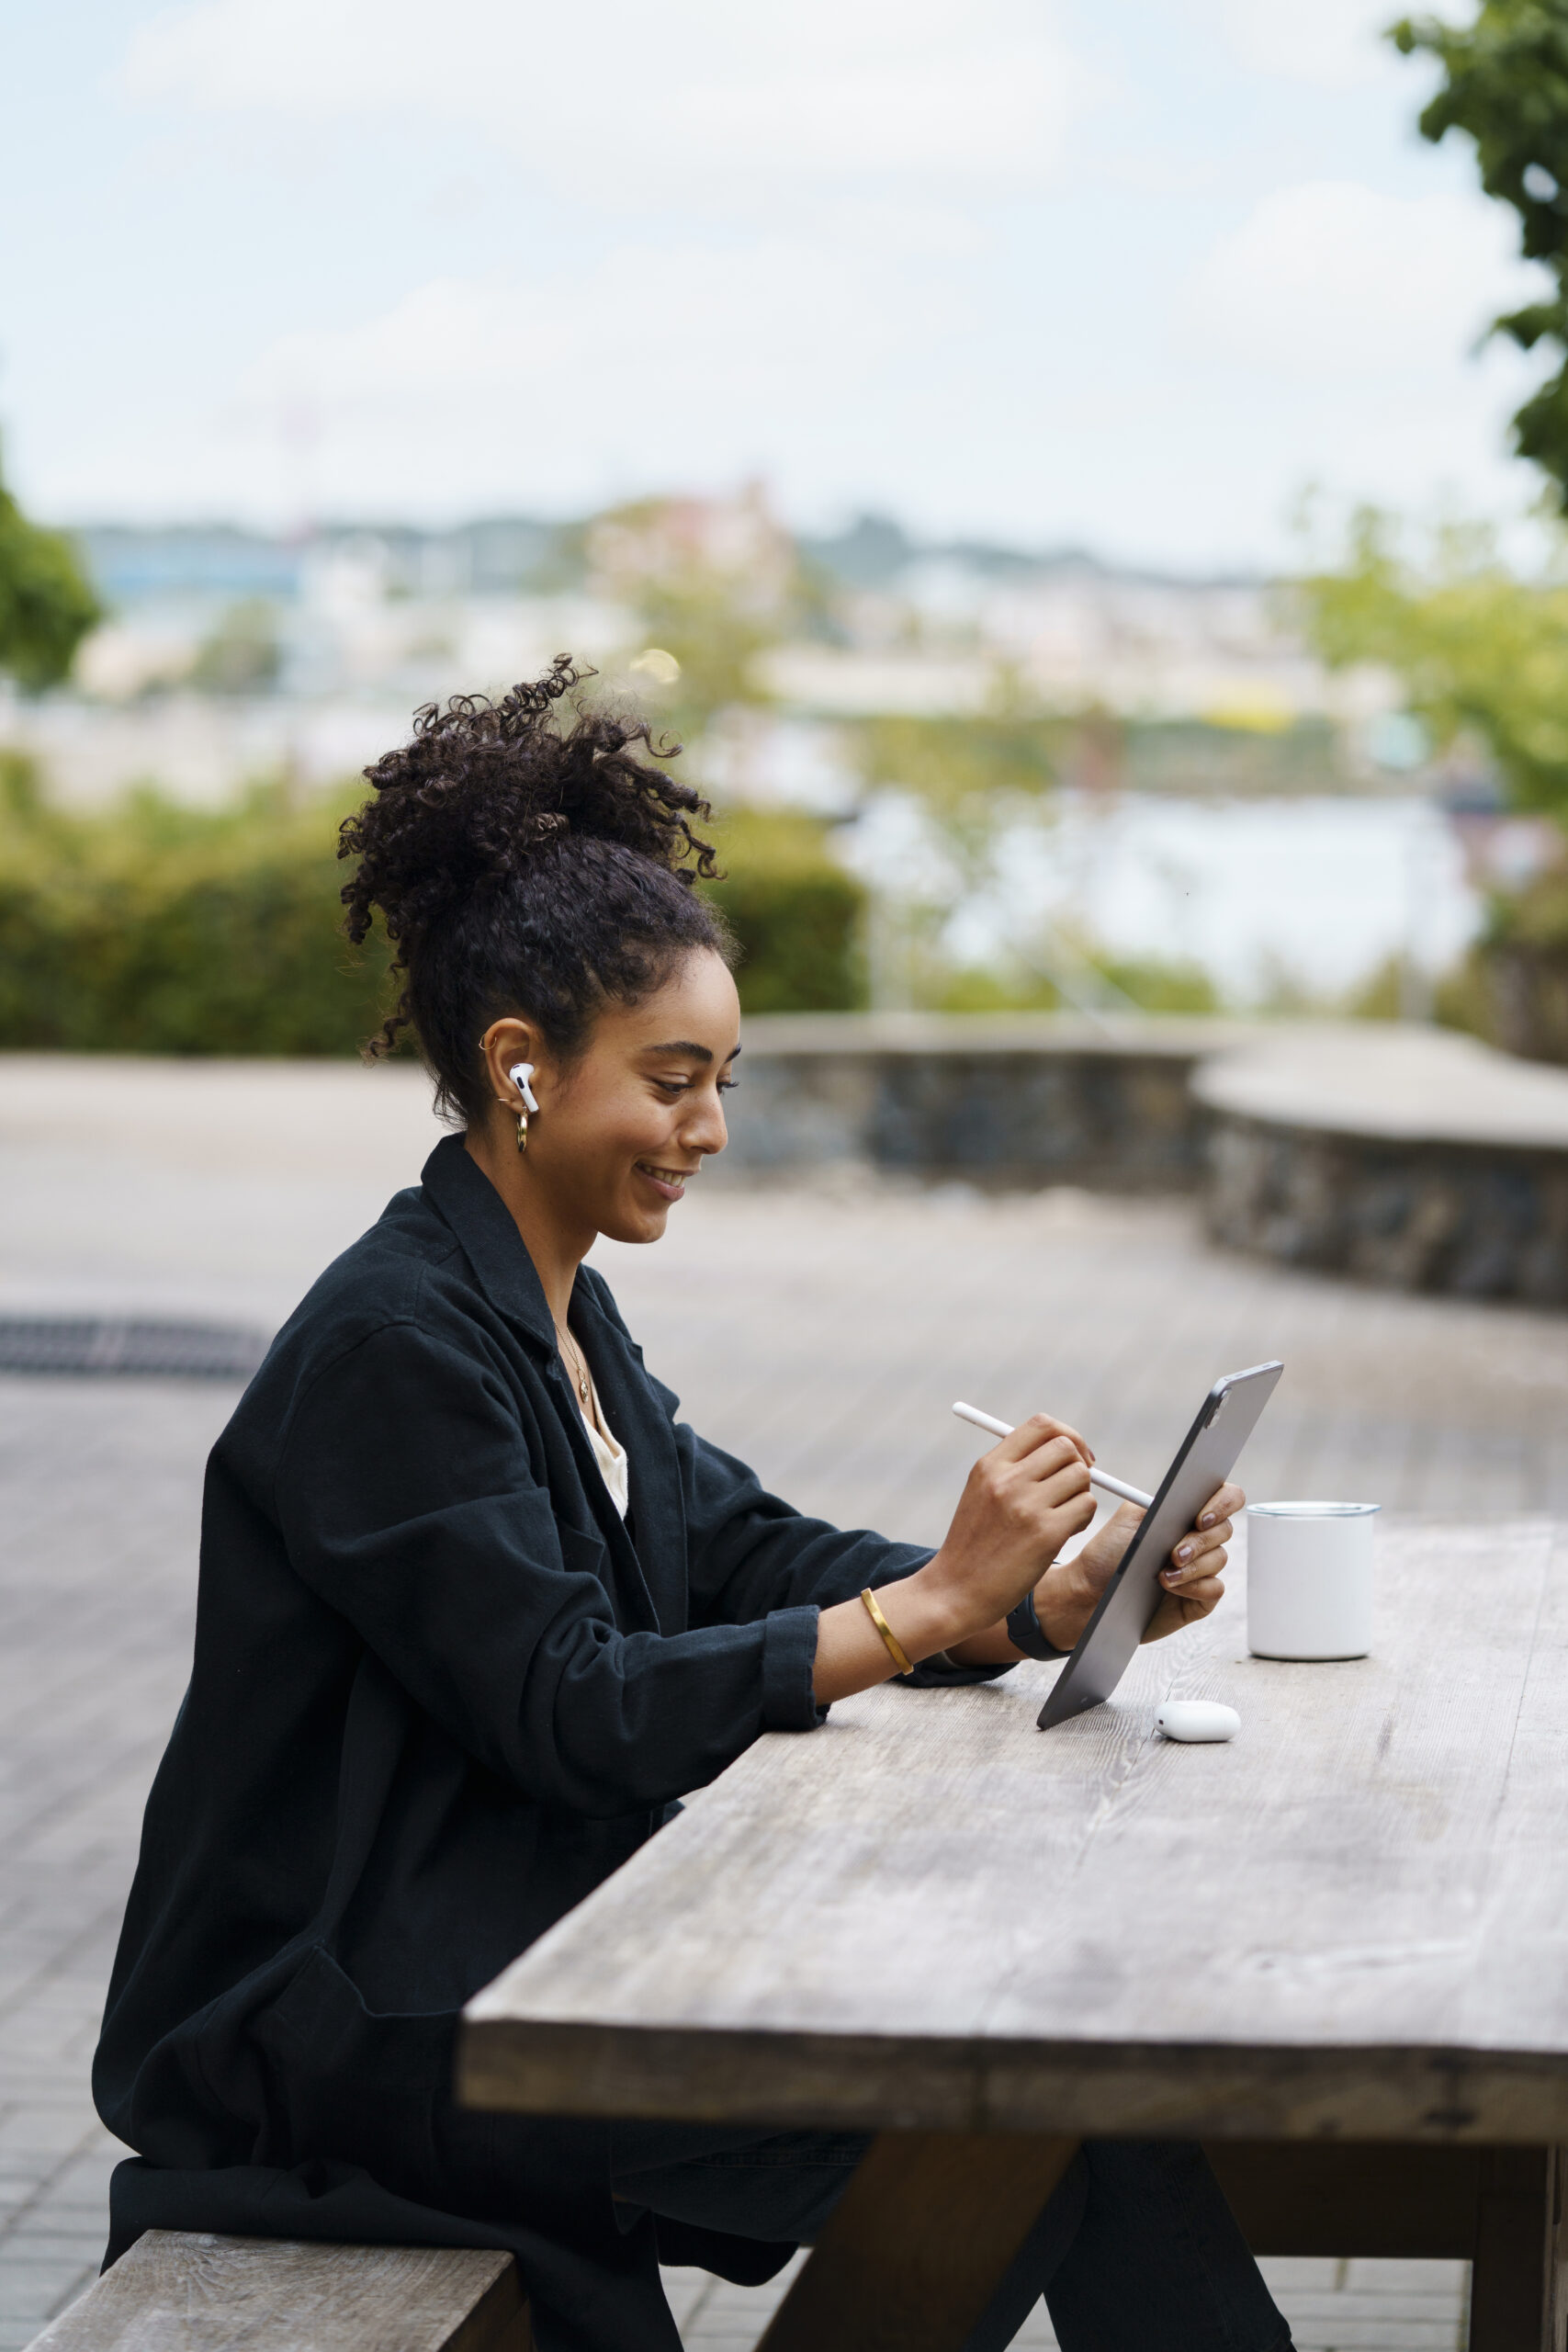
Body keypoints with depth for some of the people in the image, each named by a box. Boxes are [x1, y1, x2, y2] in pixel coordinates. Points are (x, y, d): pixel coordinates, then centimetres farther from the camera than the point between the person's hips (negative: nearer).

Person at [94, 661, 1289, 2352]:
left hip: (533, 1937, 9)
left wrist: (1059, 1599, -5)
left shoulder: (556, 1314, 12)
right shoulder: (394, 1342, -19)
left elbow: (747, 1555, 9)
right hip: (351, 2030, -9)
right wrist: (932, 1602, -23)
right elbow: (575, 1713, -23)